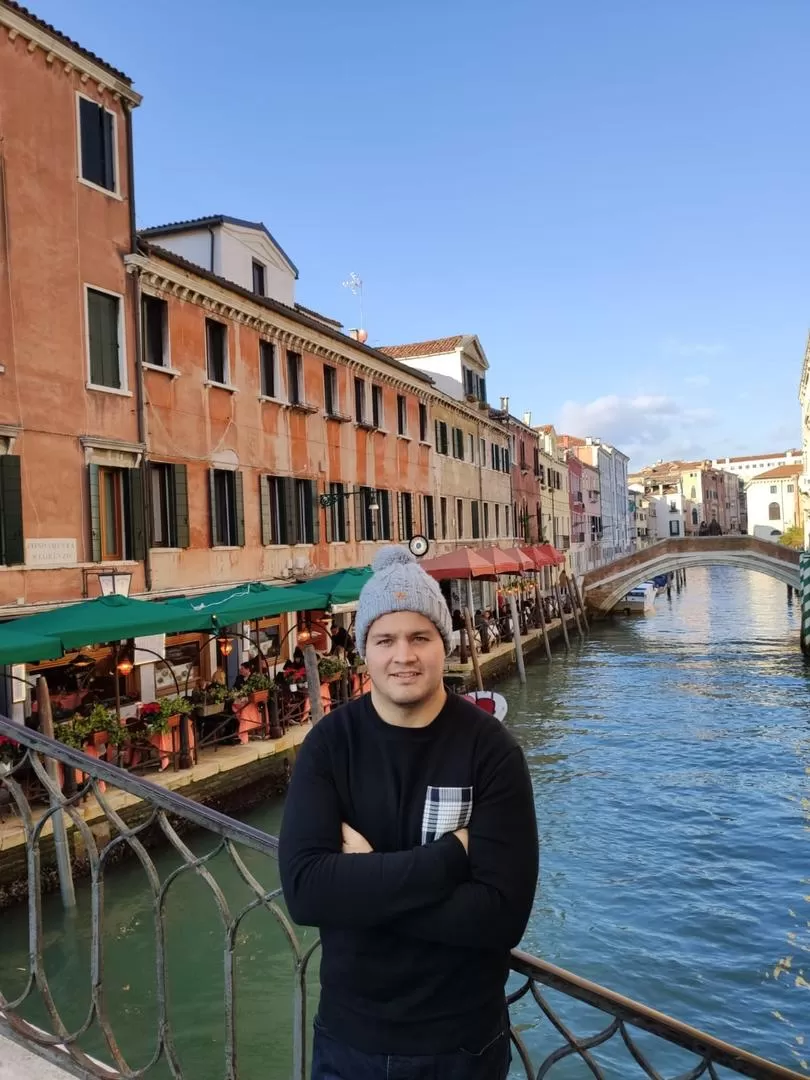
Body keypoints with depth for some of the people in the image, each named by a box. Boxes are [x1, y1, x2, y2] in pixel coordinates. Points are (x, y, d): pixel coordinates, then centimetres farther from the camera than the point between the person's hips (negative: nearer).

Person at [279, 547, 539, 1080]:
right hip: (350, 1036, 2)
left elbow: (502, 913, -21)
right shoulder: (329, 743, -11)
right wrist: (449, 855, -24)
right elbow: (303, 889, -21)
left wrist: (360, 885, -22)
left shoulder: (491, 749, -16)